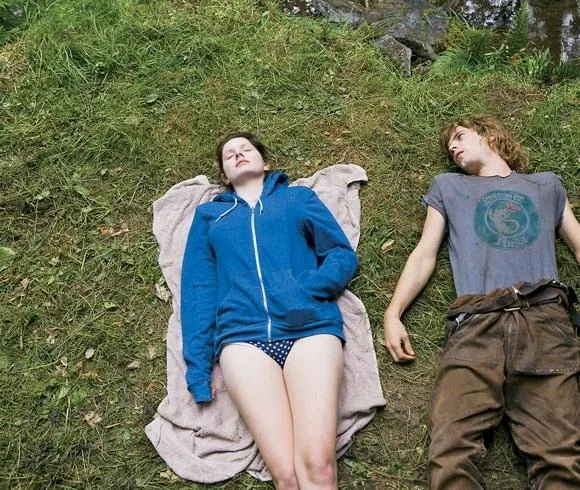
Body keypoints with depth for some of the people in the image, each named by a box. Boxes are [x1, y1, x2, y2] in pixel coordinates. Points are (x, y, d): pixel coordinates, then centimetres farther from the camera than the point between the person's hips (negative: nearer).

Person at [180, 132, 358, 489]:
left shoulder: (300, 197, 23)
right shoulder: (207, 215, 26)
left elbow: (344, 255, 12)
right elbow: (196, 288, 16)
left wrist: (303, 291, -9)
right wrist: (197, 366, 3)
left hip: (310, 325, 0)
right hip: (243, 334, 1)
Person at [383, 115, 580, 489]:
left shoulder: (547, 185, 31)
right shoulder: (448, 186, 29)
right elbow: (425, 255, 21)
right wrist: (394, 312, 5)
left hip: (544, 318, 1)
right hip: (476, 324, 0)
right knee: (450, 455, -22)